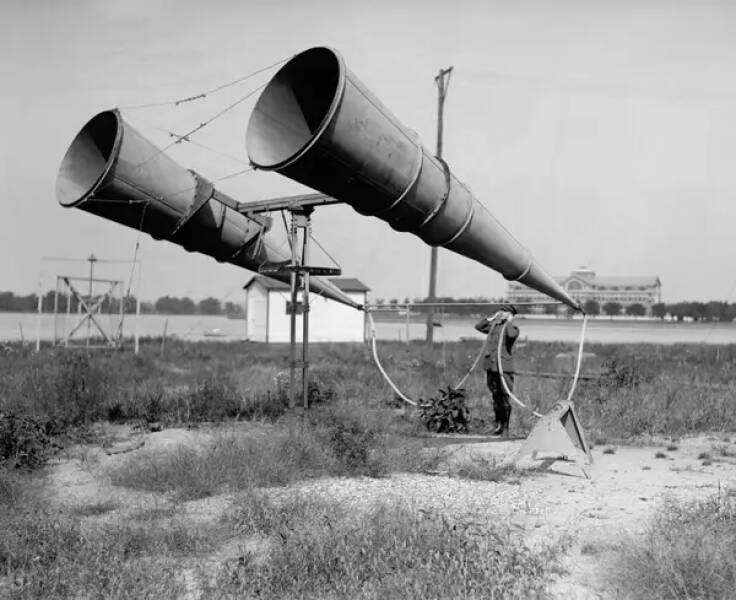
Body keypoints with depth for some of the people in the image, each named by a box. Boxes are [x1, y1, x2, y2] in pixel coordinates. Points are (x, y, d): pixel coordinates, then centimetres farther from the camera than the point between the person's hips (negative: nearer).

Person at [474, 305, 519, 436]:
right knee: (495, 397, 11)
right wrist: (492, 318, 11)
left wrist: (508, 321, -11)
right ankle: (498, 425, 20)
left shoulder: (513, 328, -2)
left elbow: (512, 334, -25)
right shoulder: (494, 325, 15)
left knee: (505, 398, -5)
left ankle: (505, 428, 1)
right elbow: (478, 326, 16)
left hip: (504, 368, -6)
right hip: (491, 366, 6)